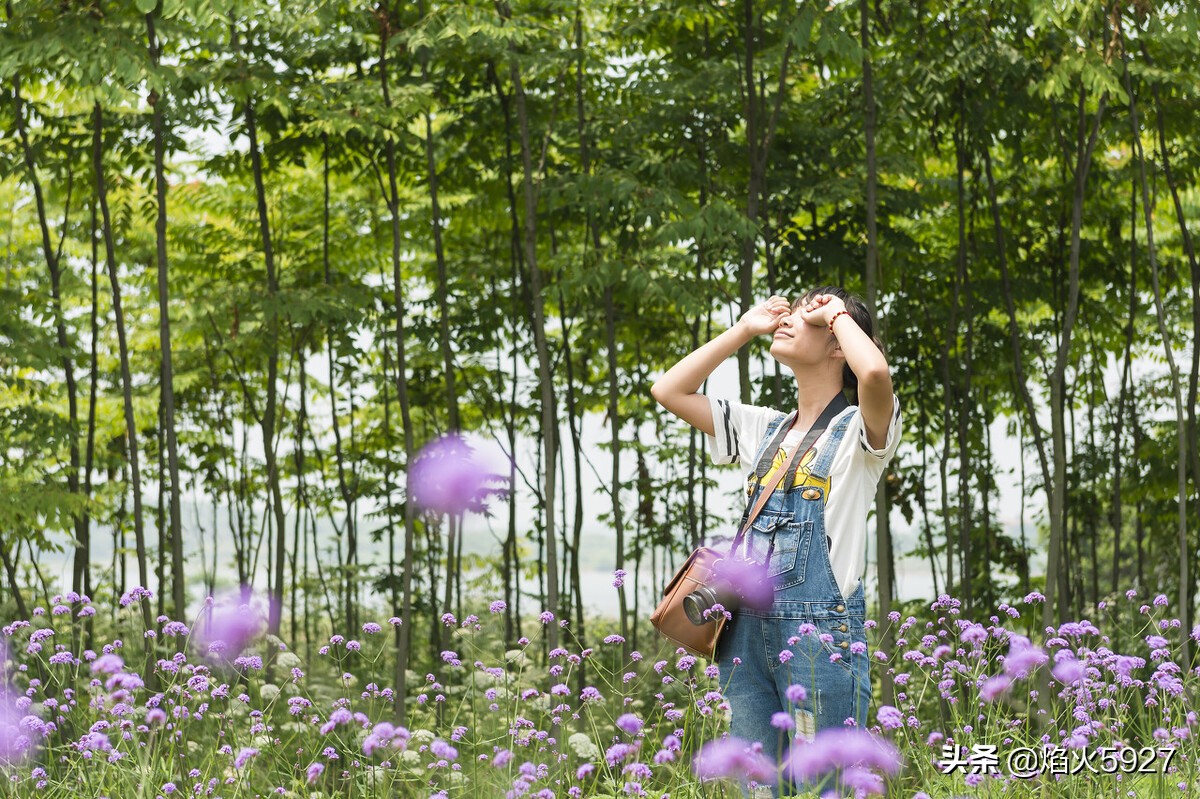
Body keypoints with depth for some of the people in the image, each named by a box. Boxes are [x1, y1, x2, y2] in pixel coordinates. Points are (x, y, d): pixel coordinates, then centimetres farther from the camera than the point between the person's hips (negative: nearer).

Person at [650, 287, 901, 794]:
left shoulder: (857, 431, -3)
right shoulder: (763, 429, 17)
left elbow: (875, 373, -26)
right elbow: (669, 391, 19)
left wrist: (838, 314, -7)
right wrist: (743, 330, 16)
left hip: (821, 635, -6)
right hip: (748, 631, 7)